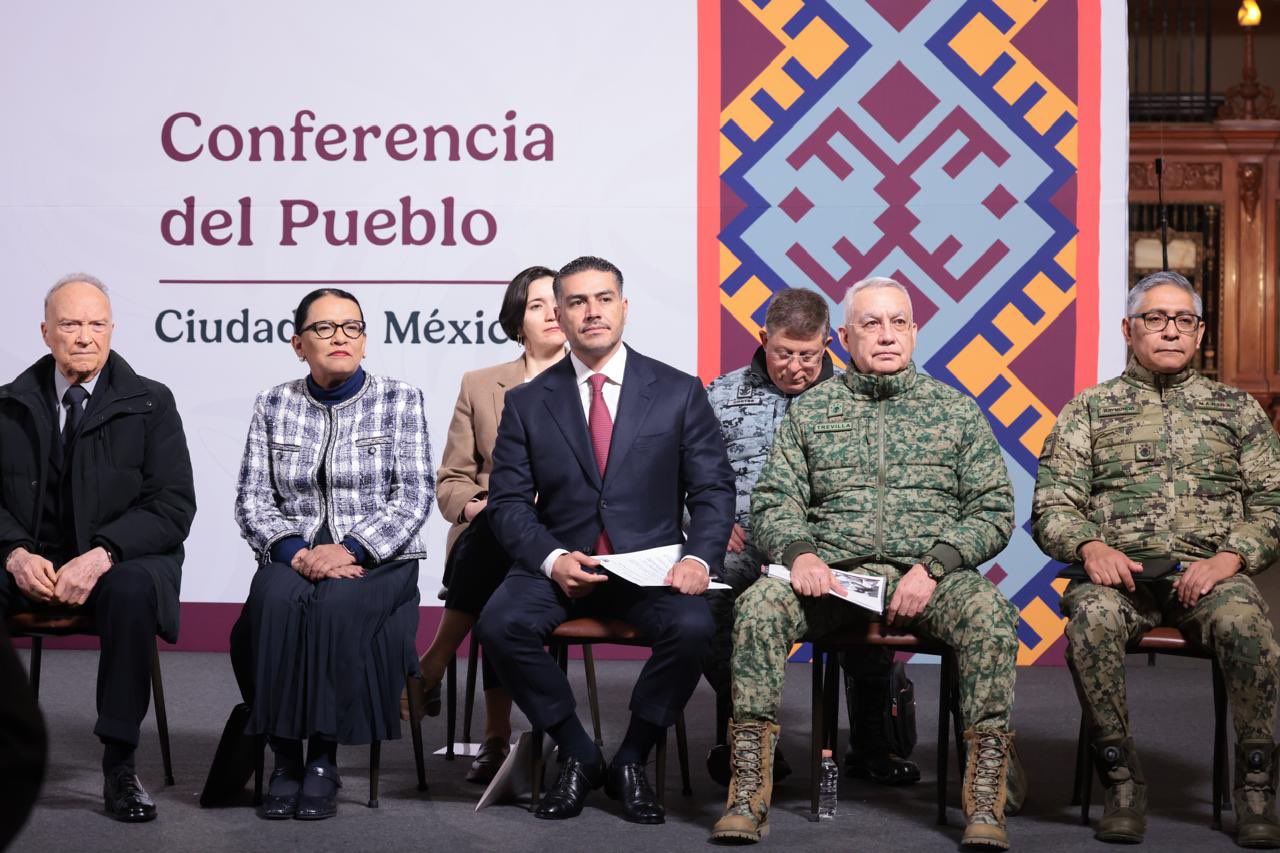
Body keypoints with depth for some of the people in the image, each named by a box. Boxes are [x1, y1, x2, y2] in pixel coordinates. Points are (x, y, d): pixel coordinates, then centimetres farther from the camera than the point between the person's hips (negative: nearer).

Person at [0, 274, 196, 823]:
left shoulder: (150, 403, 1)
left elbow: (172, 507, -7)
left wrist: (102, 555, -22)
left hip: (121, 560, -2)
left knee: (131, 590, -38)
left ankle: (119, 766, -29)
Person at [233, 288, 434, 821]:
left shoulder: (399, 401, 5)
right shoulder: (274, 406, 11)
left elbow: (414, 496, -4)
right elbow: (252, 501, 5)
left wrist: (351, 550, -17)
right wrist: (296, 552, -14)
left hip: (378, 560, -2)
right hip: (293, 559, 2)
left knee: (336, 604, -35)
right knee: (276, 600, -33)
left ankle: (324, 759, -25)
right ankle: (285, 758, -25)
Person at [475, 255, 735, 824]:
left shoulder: (679, 392, 6)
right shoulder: (527, 403, 8)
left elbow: (713, 489, 3)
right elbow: (508, 501, 3)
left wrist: (699, 558, -16)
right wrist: (552, 559, -16)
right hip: (559, 565, 1)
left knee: (693, 627, -32)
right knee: (499, 625, -28)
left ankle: (631, 762, -7)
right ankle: (577, 756, -6)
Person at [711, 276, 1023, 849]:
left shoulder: (956, 410, 14)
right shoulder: (811, 410, 16)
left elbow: (993, 510, 7)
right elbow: (773, 502, 10)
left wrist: (933, 567, -10)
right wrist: (798, 553, -13)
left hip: (929, 571, 0)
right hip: (832, 570, 1)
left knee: (990, 614, -33)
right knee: (759, 607, -30)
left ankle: (985, 801, -27)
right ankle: (747, 795, -25)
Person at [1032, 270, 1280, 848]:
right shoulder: (1089, 410, 17)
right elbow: (1051, 505, 8)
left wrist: (1230, 558, -9)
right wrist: (1090, 546, -14)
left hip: (1209, 571, 0)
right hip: (1119, 568, 0)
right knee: (1090, 616, -35)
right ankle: (1121, 778, -22)